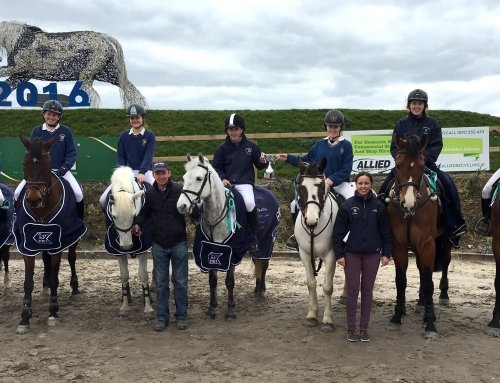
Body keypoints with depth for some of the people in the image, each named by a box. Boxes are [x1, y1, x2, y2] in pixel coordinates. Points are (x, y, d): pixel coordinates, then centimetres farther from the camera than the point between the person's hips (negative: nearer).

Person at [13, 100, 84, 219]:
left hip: (60, 171, -2)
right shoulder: (36, 131, 5)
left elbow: (72, 153, -1)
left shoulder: (66, 131, 1)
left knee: (78, 193, -23)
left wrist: (65, 167, -16)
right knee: (18, 193, -13)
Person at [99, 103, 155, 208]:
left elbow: (148, 156, -12)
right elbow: (120, 156, 7)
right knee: (103, 200, -9)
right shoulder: (124, 136, 9)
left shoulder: (149, 135, 0)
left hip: (145, 172, -2)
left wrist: (142, 172, -27)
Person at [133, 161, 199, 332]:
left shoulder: (179, 190, -10)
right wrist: (138, 224, -5)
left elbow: (194, 212, -10)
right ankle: (162, 317, 21)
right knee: (161, 283, 10)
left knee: (180, 282, 8)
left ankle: (181, 316, 21)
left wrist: (199, 217, -31)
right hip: (159, 245, 2)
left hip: (179, 243, -2)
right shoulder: (150, 193, -1)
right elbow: (144, 212, 13)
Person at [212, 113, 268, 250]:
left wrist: (263, 161, -12)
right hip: (226, 183, 2)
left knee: (249, 203, -31)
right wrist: (222, 178, -7)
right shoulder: (222, 148, 7)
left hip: (245, 183, -2)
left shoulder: (251, 146, 6)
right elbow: (216, 167, 11)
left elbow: (259, 166, 12)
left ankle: (253, 237, -9)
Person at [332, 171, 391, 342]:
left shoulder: (378, 206, 0)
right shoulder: (347, 205, -5)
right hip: (352, 254, -1)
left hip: (372, 254, 2)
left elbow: (385, 232, 5)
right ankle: (351, 328, 14)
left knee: (367, 291, 8)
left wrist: (386, 253, 0)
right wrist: (339, 254, -7)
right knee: (352, 290, 4)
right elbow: (338, 232, -3)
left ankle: (364, 328, 18)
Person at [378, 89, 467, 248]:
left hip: (426, 163, -1)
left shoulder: (432, 124, 6)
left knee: (448, 184, -21)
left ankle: (454, 226, -10)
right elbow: (394, 147, 3)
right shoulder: (401, 124, 8)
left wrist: (423, 158, -19)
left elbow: (436, 146, -3)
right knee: (385, 186, -20)